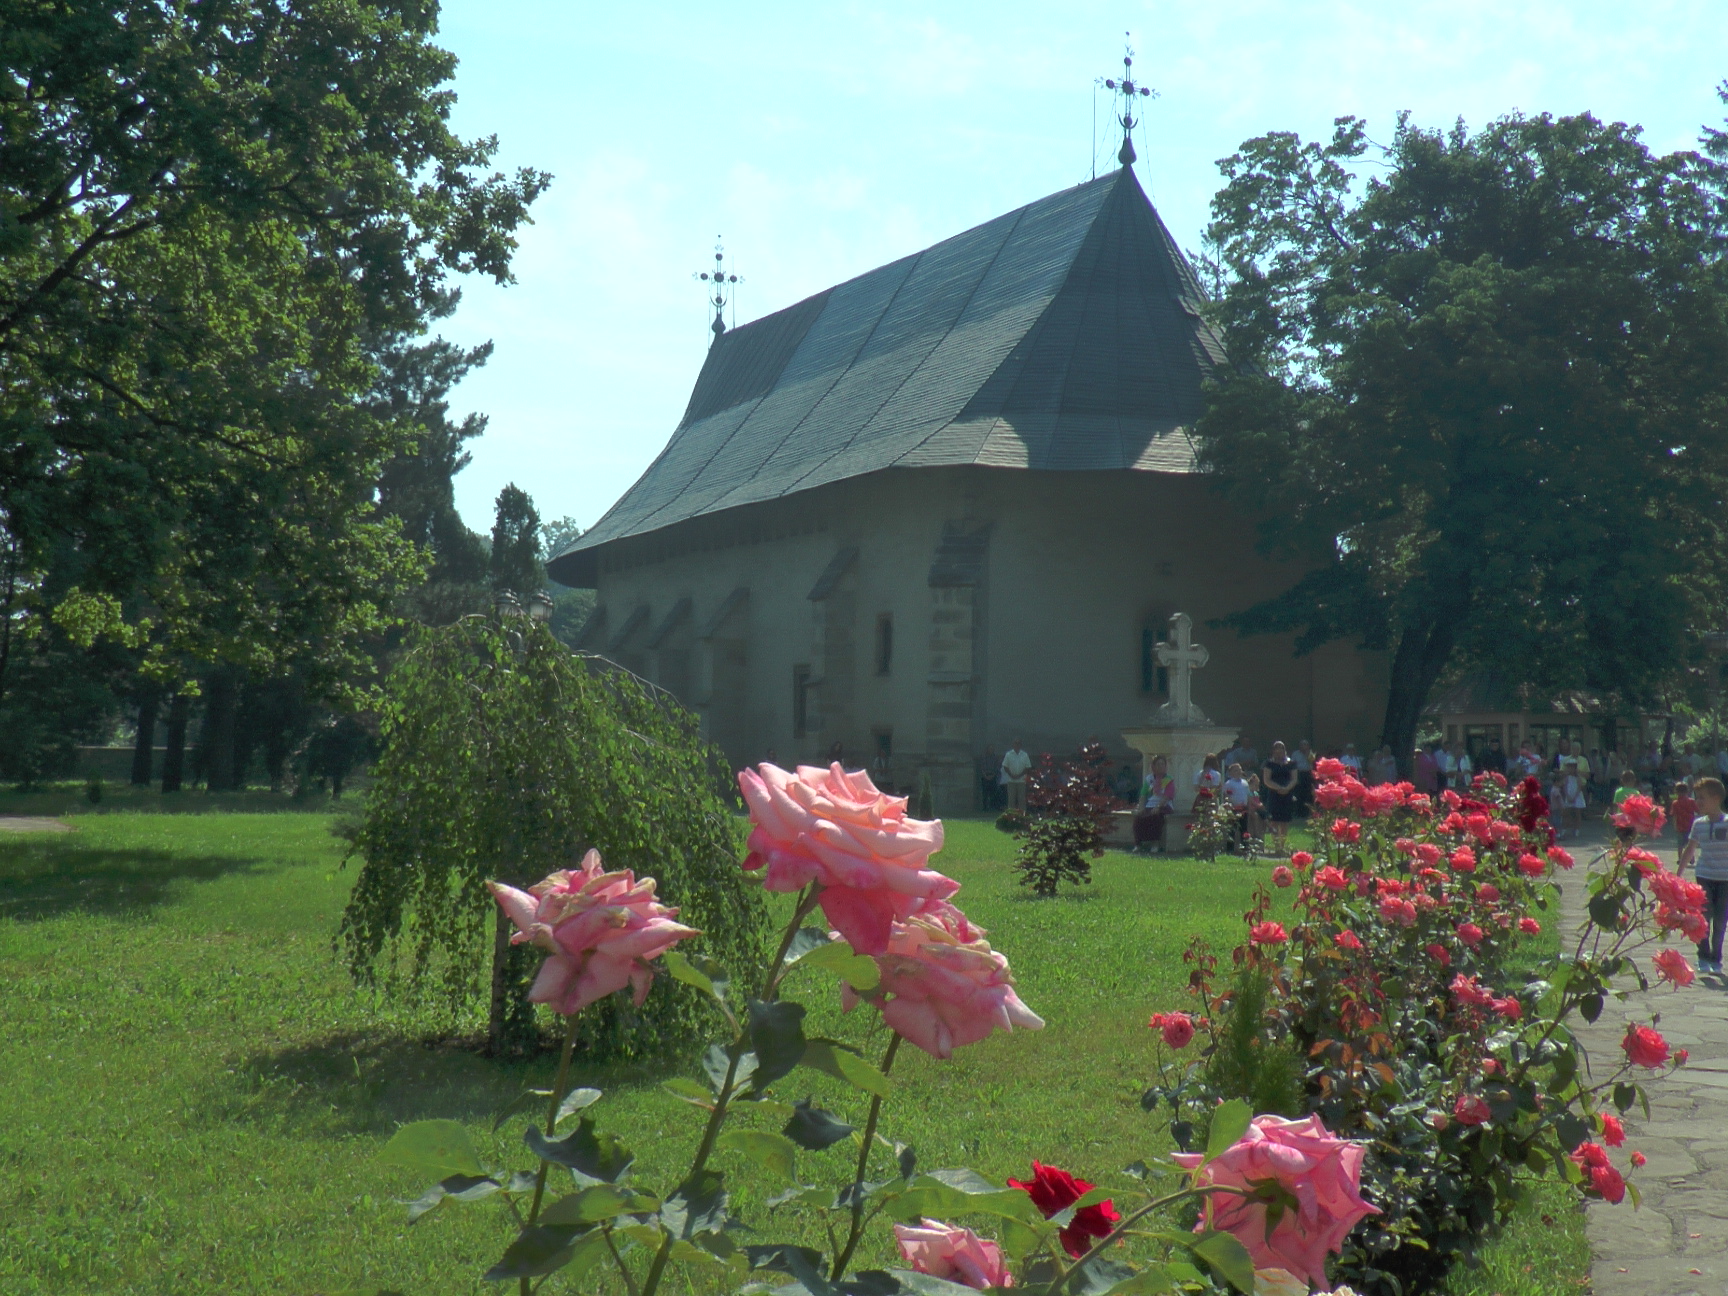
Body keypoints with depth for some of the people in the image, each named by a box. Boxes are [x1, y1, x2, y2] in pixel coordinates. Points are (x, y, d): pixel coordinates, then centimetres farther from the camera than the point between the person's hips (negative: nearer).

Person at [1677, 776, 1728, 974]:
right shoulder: (1698, 824, 4)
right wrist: (1677, 875, 17)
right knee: (1704, 918, -8)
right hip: (1704, 878, 2)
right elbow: (1690, 850, 15)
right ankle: (1703, 957, -2)